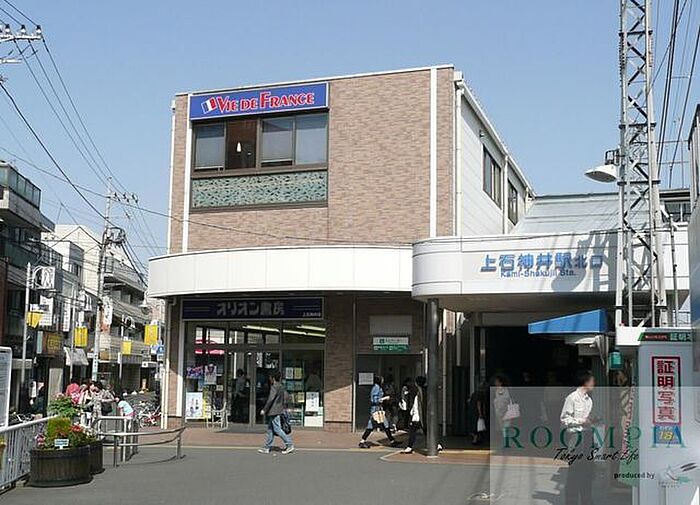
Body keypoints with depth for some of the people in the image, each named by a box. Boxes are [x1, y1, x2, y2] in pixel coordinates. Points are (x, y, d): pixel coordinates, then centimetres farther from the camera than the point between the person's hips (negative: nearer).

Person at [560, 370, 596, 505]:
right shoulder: (572, 398, -10)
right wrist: (580, 421, -18)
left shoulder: (589, 399, 12)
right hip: (576, 436, -7)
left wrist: (592, 420, 3)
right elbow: (564, 419, -10)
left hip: (588, 435, 7)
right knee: (575, 469, -4)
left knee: (588, 468, 11)